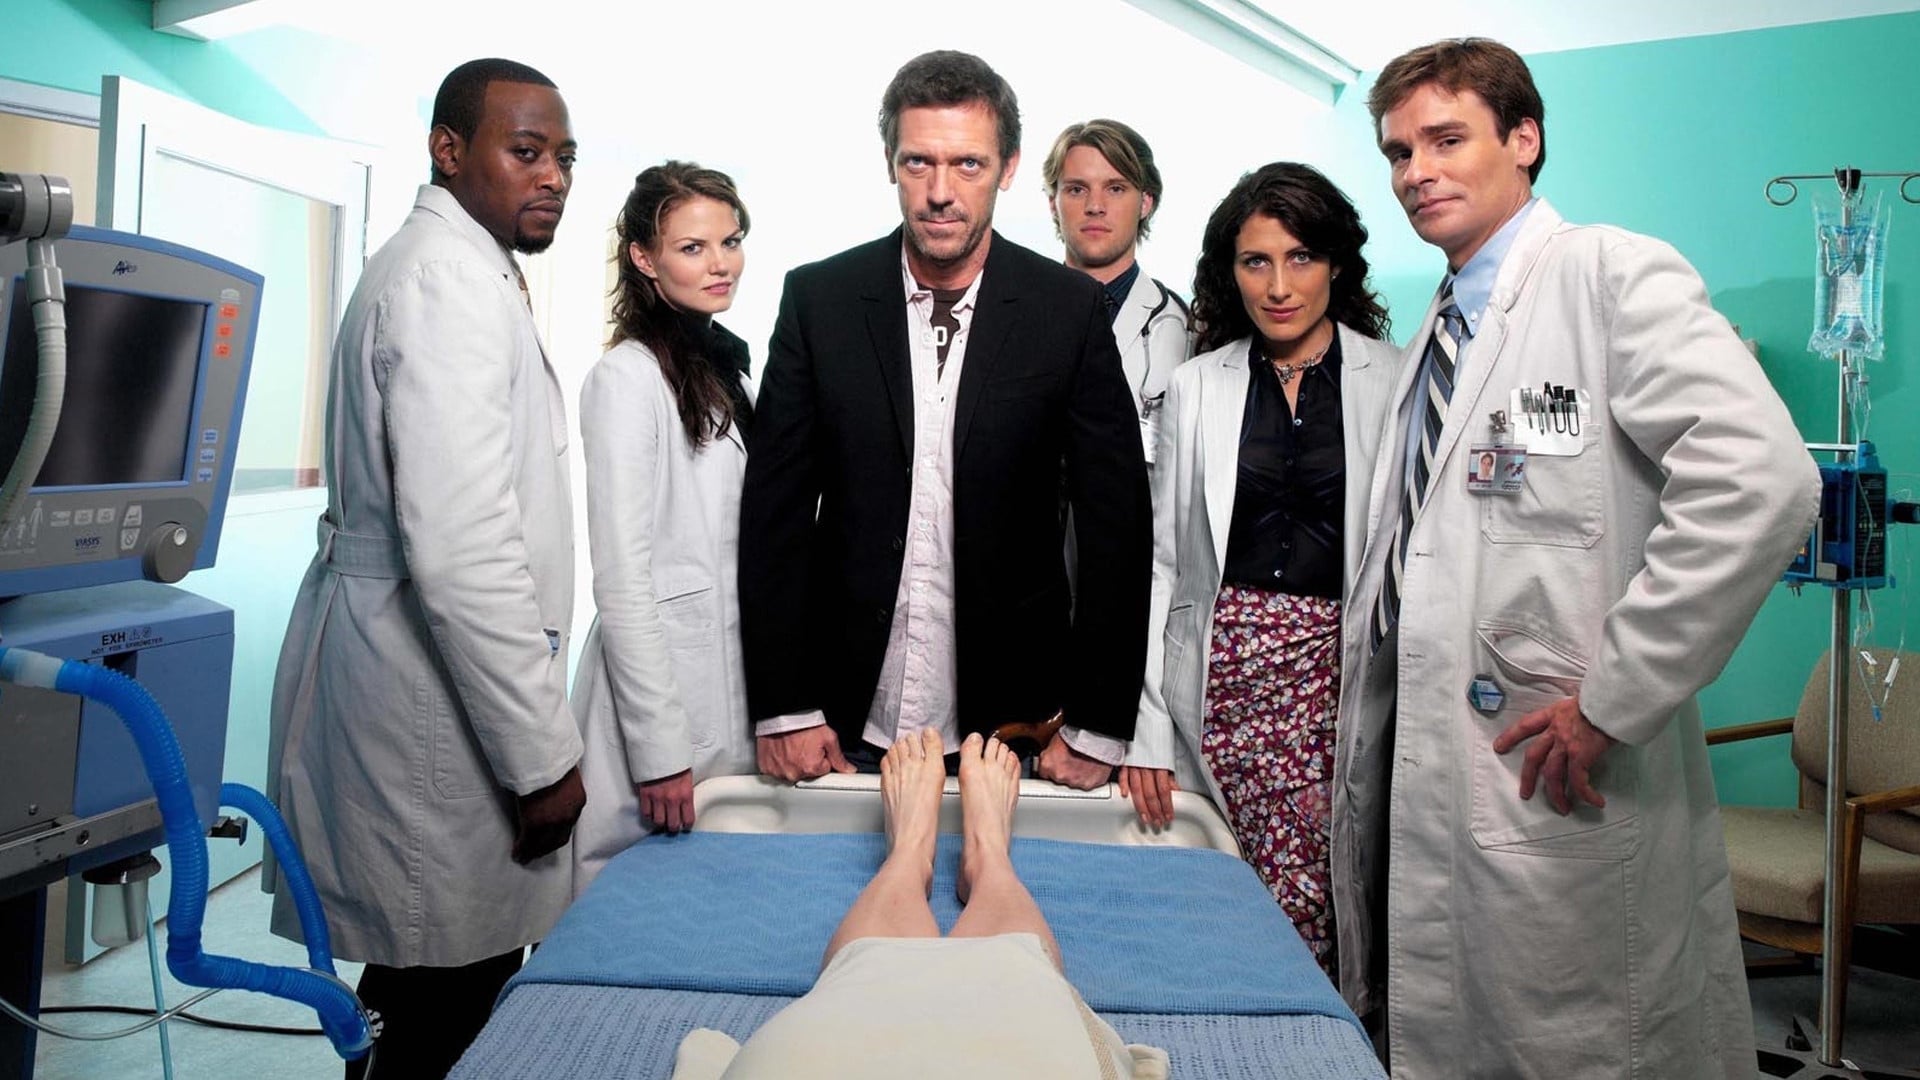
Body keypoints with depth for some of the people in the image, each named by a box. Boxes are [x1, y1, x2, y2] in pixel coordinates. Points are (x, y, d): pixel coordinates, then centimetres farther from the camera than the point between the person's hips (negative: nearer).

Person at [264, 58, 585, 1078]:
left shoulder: (434, 264, 17)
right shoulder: (453, 278, -16)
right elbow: (461, 547, -25)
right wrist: (543, 755, -18)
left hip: (395, 666, 10)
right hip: (431, 702, -10)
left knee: (422, 987, 19)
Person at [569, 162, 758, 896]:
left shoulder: (724, 369, 12)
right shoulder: (627, 379, -13)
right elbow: (621, 579, -16)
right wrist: (660, 747, -17)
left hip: (730, 689, 8)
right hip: (658, 683, -7)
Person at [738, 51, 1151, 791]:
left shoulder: (1070, 308, -5)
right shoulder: (818, 298, -2)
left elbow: (1116, 521, -4)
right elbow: (776, 505, -1)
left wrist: (1098, 728, -6)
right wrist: (783, 707, -5)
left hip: (1011, 721, 0)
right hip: (849, 721, 1)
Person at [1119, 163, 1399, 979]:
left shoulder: (1396, 381, 3)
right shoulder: (1195, 388, 7)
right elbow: (1161, 560, 6)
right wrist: (1143, 728, 1)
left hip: (1345, 669, 0)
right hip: (1225, 674, 1)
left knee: (1347, 904, -4)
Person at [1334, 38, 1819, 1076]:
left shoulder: (1610, 273, -8)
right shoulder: (1434, 337, 17)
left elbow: (1760, 479, -24)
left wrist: (1613, 700, -22)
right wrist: (1362, 748, 16)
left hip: (1553, 787, -8)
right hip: (1423, 776, 8)